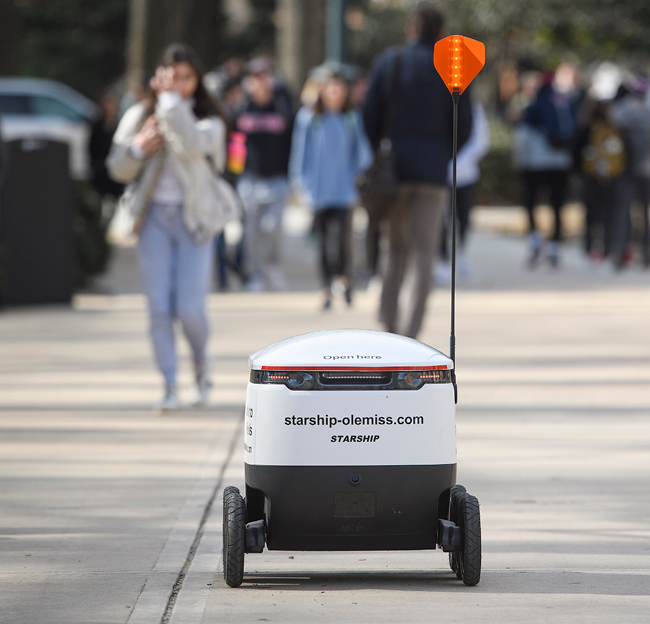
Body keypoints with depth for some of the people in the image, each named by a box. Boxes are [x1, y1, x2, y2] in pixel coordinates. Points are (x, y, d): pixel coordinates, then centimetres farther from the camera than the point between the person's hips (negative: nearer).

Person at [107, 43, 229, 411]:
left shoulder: (208, 120, 0)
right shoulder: (140, 116, 9)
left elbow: (193, 144, -23)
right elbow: (118, 169, 12)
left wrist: (171, 98, -19)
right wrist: (137, 148, -8)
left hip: (193, 219, -2)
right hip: (155, 218, 2)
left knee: (190, 308, -8)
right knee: (159, 308, -5)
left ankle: (202, 366, 22)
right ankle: (170, 385, 1)